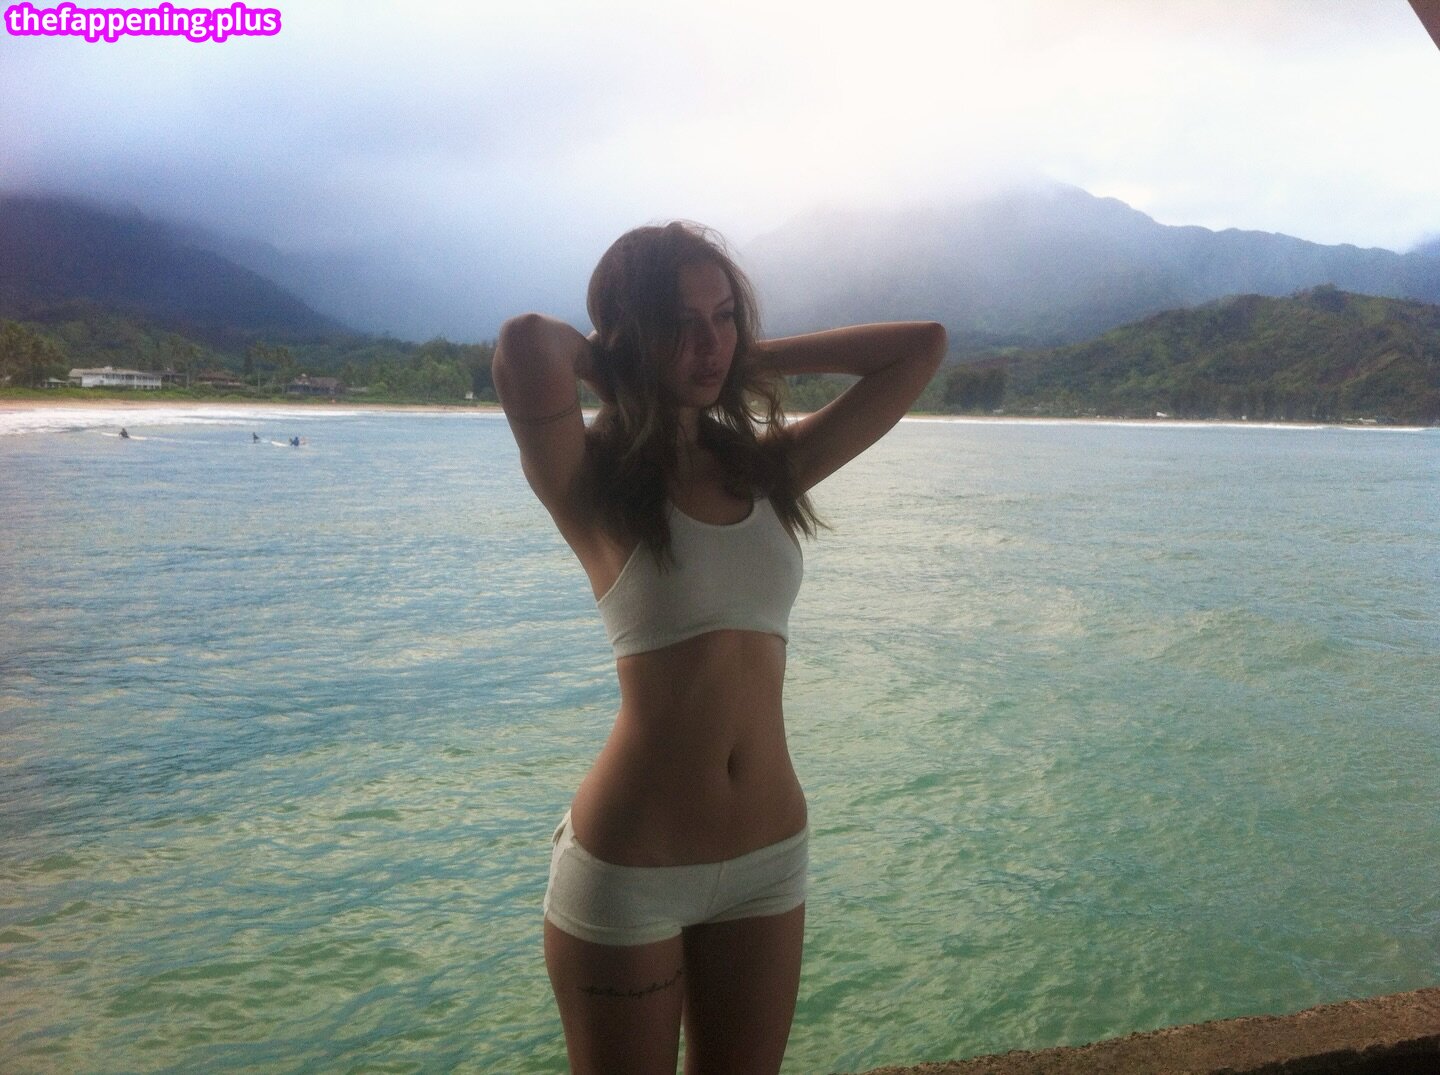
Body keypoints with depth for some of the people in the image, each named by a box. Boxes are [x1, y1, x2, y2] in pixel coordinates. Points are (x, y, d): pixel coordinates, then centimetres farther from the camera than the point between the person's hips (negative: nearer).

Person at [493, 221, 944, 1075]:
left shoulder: (770, 467, 4)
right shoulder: (595, 482, -9)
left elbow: (923, 346, 6)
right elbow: (525, 345, -30)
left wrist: (761, 355, 5)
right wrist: (606, 363, -8)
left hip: (770, 857, 5)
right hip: (628, 867, -4)